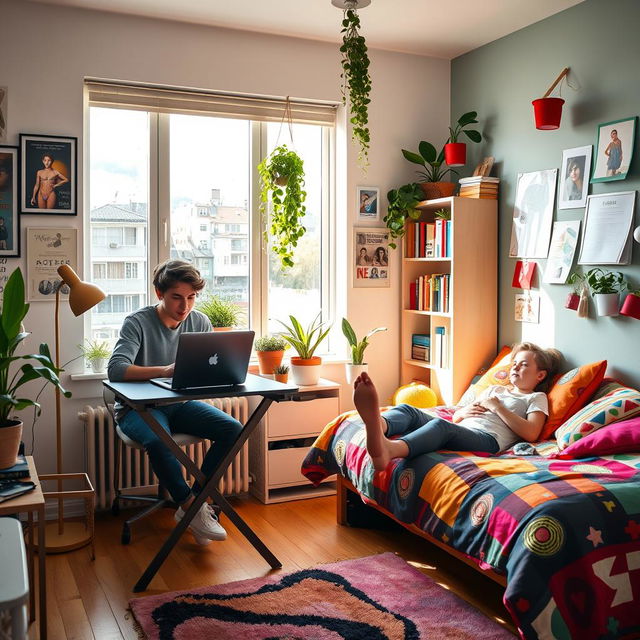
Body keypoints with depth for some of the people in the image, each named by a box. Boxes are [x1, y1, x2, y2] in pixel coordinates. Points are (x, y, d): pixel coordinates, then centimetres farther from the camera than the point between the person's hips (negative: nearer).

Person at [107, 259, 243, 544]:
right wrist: (164, 370, -40)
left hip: (181, 404, 5)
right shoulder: (137, 323, -14)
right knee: (158, 441, -37)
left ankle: (191, 504, -9)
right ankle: (194, 508, -16)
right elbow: (115, 369, -28)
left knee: (233, 429, -17)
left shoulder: (199, 322, 0)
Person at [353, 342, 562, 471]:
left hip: (488, 438, -7)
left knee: (441, 425, -38)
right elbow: (455, 416, 32)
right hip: (460, 429, 7)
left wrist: (499, 408, 2)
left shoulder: (536, 398, 21)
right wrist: (464, 412, 9)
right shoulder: (495, 389, 38)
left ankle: (387, 450, -68)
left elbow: (531, 433, -1)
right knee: (408, 411, -19)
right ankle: (377, 425, -57)